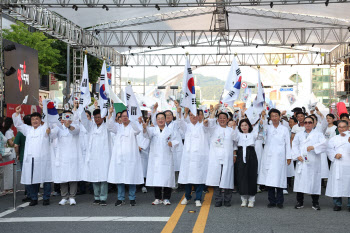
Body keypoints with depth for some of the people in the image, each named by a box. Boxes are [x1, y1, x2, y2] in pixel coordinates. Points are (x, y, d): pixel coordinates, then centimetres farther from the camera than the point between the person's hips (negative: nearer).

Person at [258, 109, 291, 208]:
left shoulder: (284, 129, 8)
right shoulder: (267, 128, 11)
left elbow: (287, 143, 7)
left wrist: (288, 157, 2)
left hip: (279, 157, -1)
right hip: (268, 157, 1)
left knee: (279, 178, -4)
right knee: (269, 179, 0)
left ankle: (279, 201, 5)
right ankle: (272, 201, 7)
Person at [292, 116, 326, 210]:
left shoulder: (318, 134, 10)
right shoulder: (299, 135, 18)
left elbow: (323, 144, -6)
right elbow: (294, 145, 10)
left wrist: (313, 147, -22)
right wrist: (297, 155, -7)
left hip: (313, 163, -2)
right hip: (301, 162, 2)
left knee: (314, 181, -2)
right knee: (300, 181, 0)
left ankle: (315, 203, 8)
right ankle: (300, 202, 9)